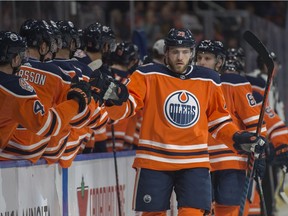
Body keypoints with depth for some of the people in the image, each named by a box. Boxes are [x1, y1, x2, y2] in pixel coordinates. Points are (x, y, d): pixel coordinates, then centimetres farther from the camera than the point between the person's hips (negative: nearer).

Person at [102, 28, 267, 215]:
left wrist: (238, 139, 5)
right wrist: (116, 101, -30)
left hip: (195, 161, 2)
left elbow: (218, 120, 18)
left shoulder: (209, 80, 9)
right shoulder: (148, 75, -1)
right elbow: (127, 107, -8)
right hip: (154, 159, -2)